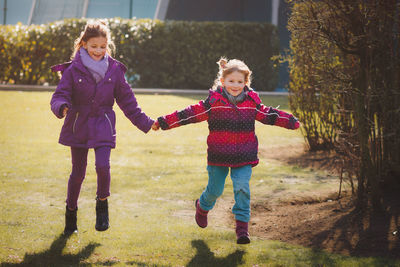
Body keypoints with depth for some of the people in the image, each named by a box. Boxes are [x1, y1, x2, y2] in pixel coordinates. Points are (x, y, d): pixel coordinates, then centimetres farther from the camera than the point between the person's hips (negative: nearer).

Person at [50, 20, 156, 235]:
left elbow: (126, 100, 8)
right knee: (78, 172, 7)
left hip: (103, 126, 0)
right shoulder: (73, 70, -5)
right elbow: (60, 95, -9)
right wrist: (62, 107, -33)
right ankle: (71, 212, 27)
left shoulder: (114, 70, 1)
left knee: (103, 165, -19)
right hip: (78, 126, 0)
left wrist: (144, 122, 5)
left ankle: (102, 203, 7)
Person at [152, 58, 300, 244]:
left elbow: (268, 115, 14)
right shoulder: (213, 101, -8)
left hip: (244, 157, 1)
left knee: (242, 188, -13)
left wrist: (291, 121, 15)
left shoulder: (252, 102, 0)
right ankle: (203, 207, 45)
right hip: (218, 156, -1)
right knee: (215, 189, 11)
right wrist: (164, 122, -7)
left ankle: (242, 226, -6)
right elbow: (191, 114, -6)